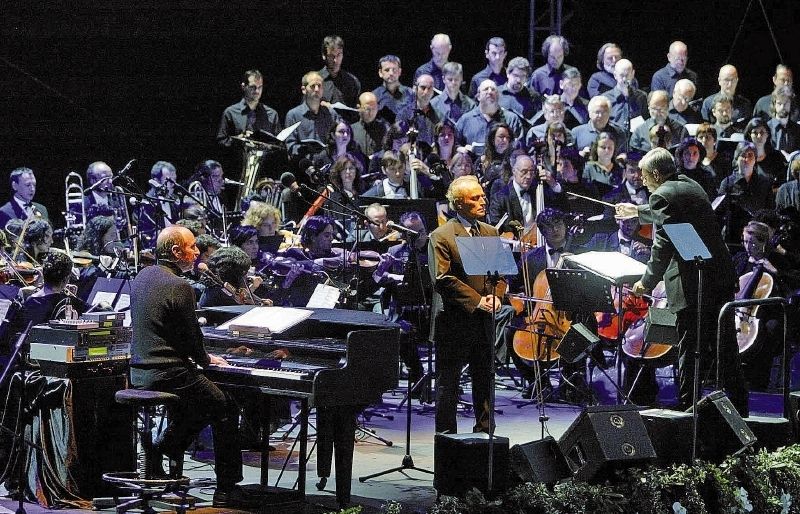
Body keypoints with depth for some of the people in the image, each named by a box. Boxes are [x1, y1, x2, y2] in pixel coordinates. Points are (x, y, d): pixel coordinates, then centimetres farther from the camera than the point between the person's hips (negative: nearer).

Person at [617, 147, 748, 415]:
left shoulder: (663, 195, -11)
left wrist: (647, 282, -8)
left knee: (691, 349, -1)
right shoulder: (690, 185, 16)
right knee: (724, 347, 13)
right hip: (722, 277, 8)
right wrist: (638, 211, 46)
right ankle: (739, 409, 18)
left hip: (693, 283, -8)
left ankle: (687, 406, 2)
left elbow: (663, 246, -16)